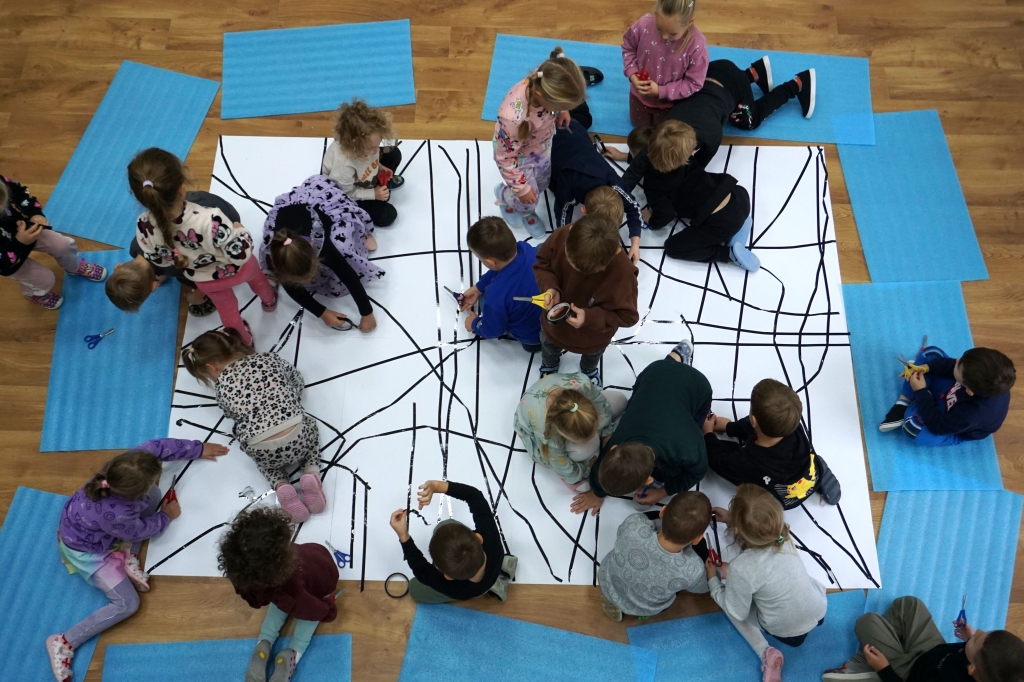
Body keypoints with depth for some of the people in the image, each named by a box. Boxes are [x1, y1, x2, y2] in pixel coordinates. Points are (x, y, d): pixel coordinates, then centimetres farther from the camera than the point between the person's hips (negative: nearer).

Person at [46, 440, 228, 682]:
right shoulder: (117, 515, -44)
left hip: (82, 521, 7)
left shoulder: (127, 464, -31)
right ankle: (64, 643, 3)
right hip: (85, 550, -7)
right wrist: (166, 517, -3)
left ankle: (127, 555, 5)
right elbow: (138, 532, -20)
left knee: (152, 497, -5)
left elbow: (159, 445, -12)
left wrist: (198, 449, -3)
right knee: (127, 604, -5)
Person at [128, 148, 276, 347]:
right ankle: (269, 300, 67)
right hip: (235, 269, -2)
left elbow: (159, 260, -12)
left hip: (205, 281, 2)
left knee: (226, 308, 34)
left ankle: (244, 342, 59)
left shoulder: (145, 227, -33)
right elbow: (240, 253, -35)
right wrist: (240, 231, -16)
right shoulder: (210, 221, -49)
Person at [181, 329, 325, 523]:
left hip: (264, 454, 0)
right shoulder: (270, 359, 12)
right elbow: (298, 384, 25)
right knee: (310, 425, 36)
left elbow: (232, 415, 19)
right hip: (297, 440, 0)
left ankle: (281, 486, 7)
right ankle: (311, 472, 9)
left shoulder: (222, 385, 7)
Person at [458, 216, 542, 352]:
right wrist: (478, 288, 10)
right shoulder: (525, 248, -24)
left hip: (531, 334, -4)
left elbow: (493, 330, -17)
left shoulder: (496, 295, -40)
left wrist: (474, 325, 4)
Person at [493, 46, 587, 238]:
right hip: (517, 155, -5)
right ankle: (503, 194, 49)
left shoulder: (547, 83, -33)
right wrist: (522, 188, -18)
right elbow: (506, 158, -29)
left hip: (542, 144, 6)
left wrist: (562, 112, -9)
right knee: (529, 199, 14)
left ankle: (527, 213, 58)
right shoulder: (514, 117, -48)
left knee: (542, 183, 26)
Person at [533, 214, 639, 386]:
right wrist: (550, 287, -35)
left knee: (592, 355, 37)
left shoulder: (623, 272, -44)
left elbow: (627, 316, -30)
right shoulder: (561, 236, -36)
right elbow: (542, 264, -15)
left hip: (593, 336, -2)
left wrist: (590, 318, -42)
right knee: (549, 348, 37)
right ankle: (549, 367, 75)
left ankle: (589, 371, 76)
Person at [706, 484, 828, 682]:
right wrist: (731, 518, 4)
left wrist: (712, 580, -7)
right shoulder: (782, 534, -23)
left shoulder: (741, 569, -37)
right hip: (820, 610, 6)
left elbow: (737, 613, -18)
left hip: (787, 632, -6)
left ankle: (766, 652, 1)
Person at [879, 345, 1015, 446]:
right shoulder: (987, 370, -32)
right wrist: (927, 367, -25)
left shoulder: (973, 413, -45)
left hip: (953, 425, -6)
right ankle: (903, 403, 0)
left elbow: (936, 426, -29)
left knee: (913, 426, -33)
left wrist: (920, 392, -28)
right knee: (930, 352, -6)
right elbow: (952, 366, -11)